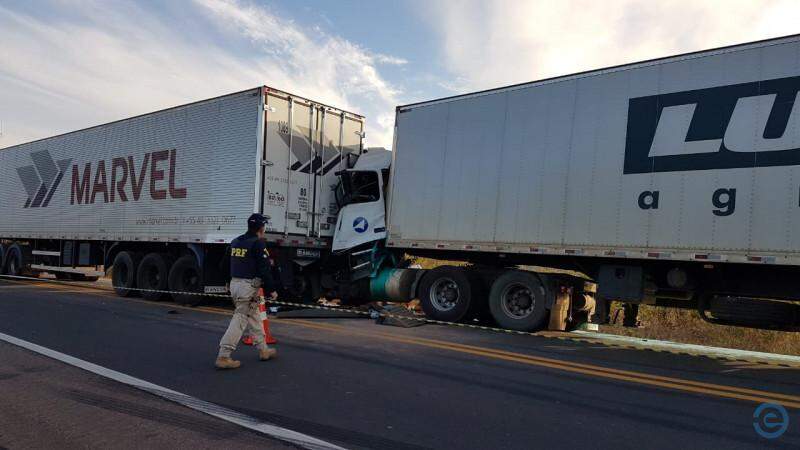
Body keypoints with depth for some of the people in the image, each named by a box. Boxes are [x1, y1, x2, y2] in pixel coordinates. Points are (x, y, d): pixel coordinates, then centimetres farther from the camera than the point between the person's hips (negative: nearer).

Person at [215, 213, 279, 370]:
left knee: (254, 317, 18)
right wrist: (271, 289, -9)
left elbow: (227, 264, 20)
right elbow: (264, 270, -16)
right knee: (240, 320, -5)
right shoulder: (258, 243, -13)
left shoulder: (235, 242, 11)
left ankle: (263, 349, 28)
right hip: (249, 286, -9)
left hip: (234, 283, 9)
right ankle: (223, 356, -4)